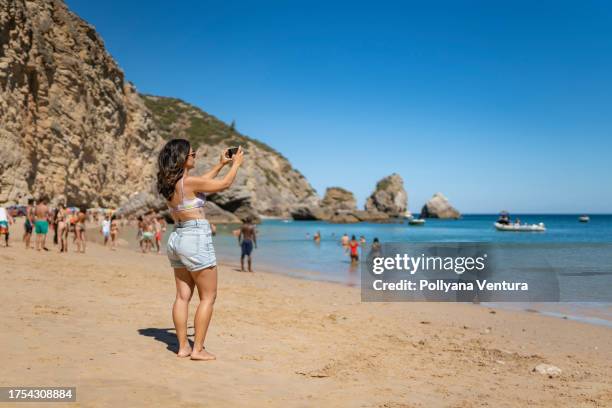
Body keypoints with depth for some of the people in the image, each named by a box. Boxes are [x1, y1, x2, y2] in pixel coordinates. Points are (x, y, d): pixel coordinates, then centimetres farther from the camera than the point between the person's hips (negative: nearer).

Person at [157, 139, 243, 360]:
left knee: (183, 296, 10)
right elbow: (224, 184, -6)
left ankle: (183, 347, 15)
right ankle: (198, 349, 2)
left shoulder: (169, 183, 8)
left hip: (177, 238, 8)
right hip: (196, 238, -8)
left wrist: (220, 164, 30)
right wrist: (236, 163, 10)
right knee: (208, 297, 1)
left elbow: (201, 182, 24)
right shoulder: (189, 181, -17)